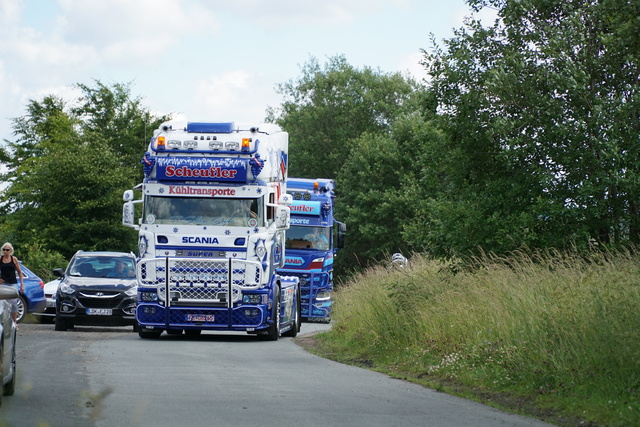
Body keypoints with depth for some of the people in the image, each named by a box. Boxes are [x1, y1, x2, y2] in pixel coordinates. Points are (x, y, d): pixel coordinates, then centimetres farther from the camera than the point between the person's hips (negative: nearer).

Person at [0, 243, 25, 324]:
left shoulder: (14, 259, 4)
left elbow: (19, 272, 9)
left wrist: (22, 284, 5)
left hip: (13, 284, 0)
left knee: (14, 303, -6)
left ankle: (14, 322, 5)